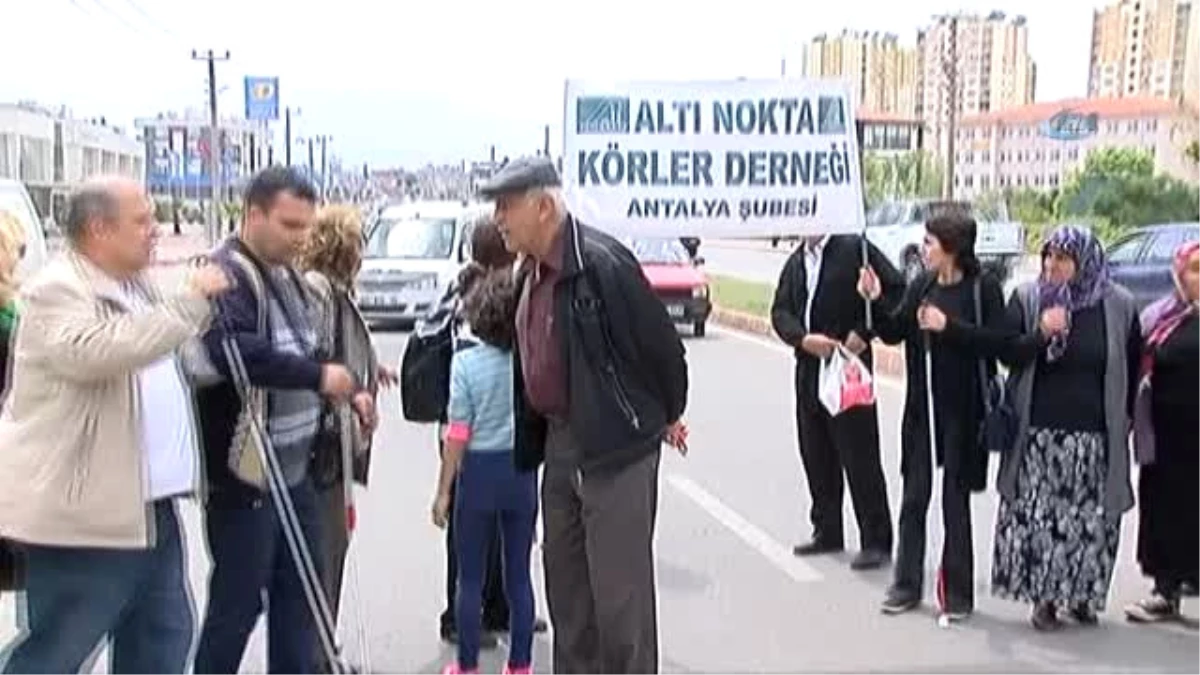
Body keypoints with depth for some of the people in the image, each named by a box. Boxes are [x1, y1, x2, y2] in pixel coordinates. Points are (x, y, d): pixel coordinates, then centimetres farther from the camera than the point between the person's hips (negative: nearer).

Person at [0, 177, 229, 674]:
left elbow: (180, 363, 29)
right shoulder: (56, 291, -14)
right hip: (81, 509, -9)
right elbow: (99, 353, -34)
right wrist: (189, 302, -28)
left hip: (147, 506, 9)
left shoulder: (139, 285, 15)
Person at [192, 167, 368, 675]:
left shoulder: (286, 274, 13)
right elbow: (233, 351, -35)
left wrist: (346, 390, 7)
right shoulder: (226, 274, -17)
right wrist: (318, 375, -32)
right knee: (239, 598, 1)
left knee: (299, 589, 17)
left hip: (292, 468, 9)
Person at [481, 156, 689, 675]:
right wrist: (532, 440, 18)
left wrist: (667, 417, 1)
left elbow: (661, 343, -13)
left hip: (617, 447, -9)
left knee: (618, 588, -1)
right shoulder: (530, 273, 9)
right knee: (565, 580, 18)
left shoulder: (601, 263, -19)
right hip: (559, 442, 9)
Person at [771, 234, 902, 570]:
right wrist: (804, 338, -11)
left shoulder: (855, 248, -5)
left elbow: (897, 290, -9)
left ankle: (876, 541, 5)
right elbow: (780, 311, 8)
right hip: (809, 369, 7)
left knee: (860, 457, -3)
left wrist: (864, 332, -13)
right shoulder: (796, 261, 14)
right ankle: (827, 532, 25)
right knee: (816, 456, 12)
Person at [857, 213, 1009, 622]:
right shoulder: (921, 286, 6)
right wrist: (875, 302, -8)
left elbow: (999, 342, -16)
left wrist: (949, 326, -23)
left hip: (961, 411, -5)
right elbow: (894, 333, 8)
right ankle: (907, 586, 23)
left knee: (955, 501, 5)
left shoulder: (983, 288, -9)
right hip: (921, 408, 5)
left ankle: (958, 594, 18)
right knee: (914, 497, 11)